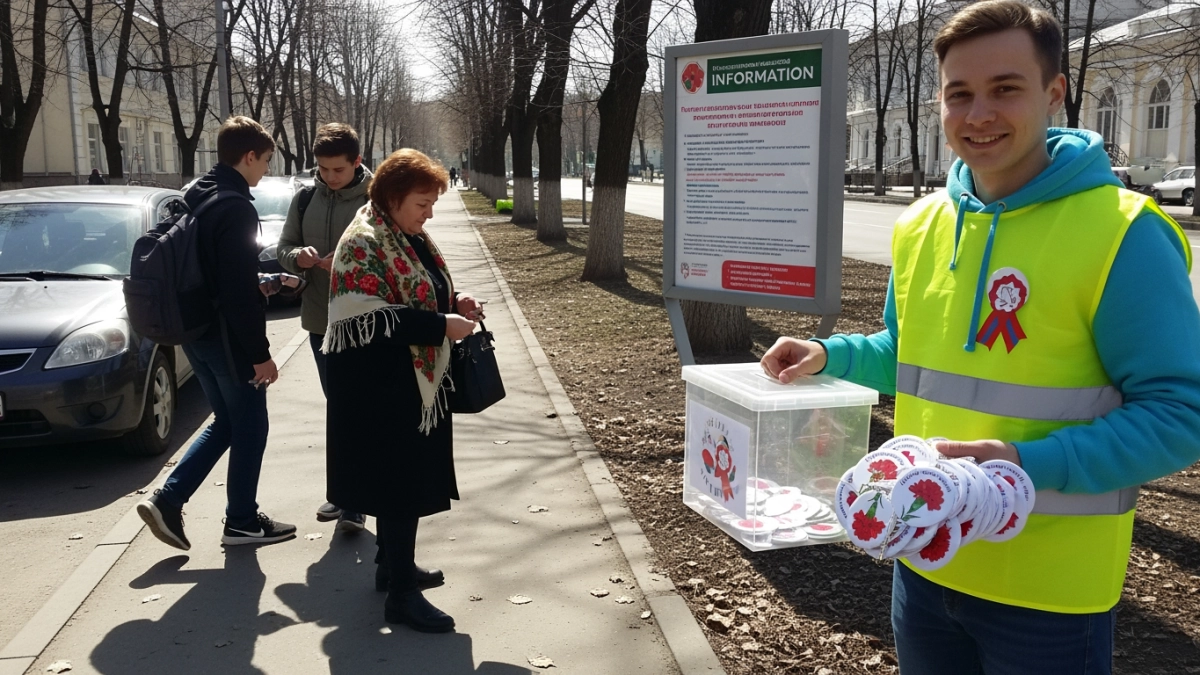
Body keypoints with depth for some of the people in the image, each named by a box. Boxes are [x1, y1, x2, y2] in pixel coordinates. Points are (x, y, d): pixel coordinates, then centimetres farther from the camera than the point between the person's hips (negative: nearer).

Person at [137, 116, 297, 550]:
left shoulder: (195, 198, 10)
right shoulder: (236, 207, -19)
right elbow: (240, 292, -23)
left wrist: (266, 281, 22)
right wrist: (260, 353, -19)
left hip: (198, 332, 9)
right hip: (228, 337, -9)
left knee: (226, 422, 19)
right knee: (250, 427, 6)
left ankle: (167, 501, 14)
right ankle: (242, 521, 18)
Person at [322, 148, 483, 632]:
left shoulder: (410, 236, 12)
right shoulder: (365, 243, -18)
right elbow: (367, 317, -25)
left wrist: (455, 300, 3)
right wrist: (441, 325, -25)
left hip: (413, 382, 10)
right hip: (379, 387, -10)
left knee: (405, 476, 18)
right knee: (398, 480, -5)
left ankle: (393, 564, 33)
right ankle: (401, 593, 5)